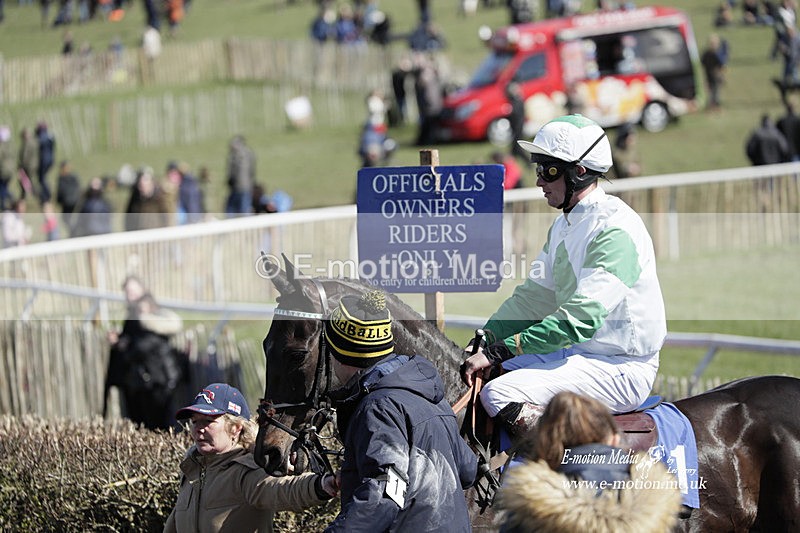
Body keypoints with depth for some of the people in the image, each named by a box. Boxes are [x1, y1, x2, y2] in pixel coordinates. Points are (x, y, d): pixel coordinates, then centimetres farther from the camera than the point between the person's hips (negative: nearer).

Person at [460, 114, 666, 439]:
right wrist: (484, 342, -3)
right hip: (579, 352, 10)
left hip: (620, 370, -10)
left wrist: (499, 351, -28)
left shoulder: (615, 229, -20)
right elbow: (534, 297, 13)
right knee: (477, 372, 9)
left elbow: (581, 318, -28)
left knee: (500, 395, -23)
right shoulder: (565, 224, 12)